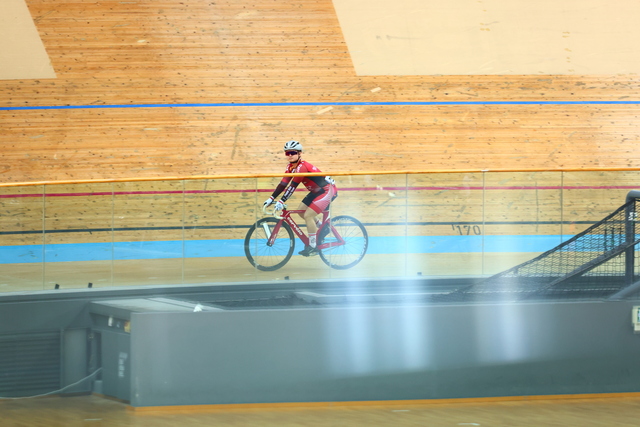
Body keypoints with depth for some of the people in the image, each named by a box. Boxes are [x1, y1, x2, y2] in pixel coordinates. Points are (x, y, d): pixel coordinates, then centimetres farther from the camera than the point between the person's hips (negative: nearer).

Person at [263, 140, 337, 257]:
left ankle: (312, 247, -6)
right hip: (316, 191, 9)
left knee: (308, 215, -14)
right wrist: (271, 198, -6)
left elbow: (293, 186, -30)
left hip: (328, 190, -9)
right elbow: (283, 183, 1)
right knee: (301, 210, 9)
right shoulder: (290, 167, 2)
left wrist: (281, 202, -33)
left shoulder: (302, 167, -25)